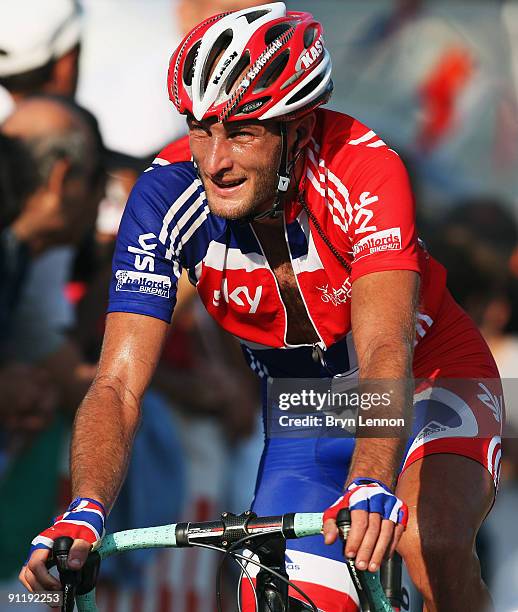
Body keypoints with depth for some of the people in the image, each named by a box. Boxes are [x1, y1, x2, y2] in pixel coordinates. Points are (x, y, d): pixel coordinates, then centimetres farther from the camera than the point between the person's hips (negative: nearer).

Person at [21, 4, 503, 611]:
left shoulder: (361, 168, -31)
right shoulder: (166, 195, -24)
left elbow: (386, 353, -43)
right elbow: (119, 384, -28)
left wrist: (371, 485, -62)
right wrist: (84, 511, -47)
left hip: (424, 379, -4)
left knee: (436, 554, -31)